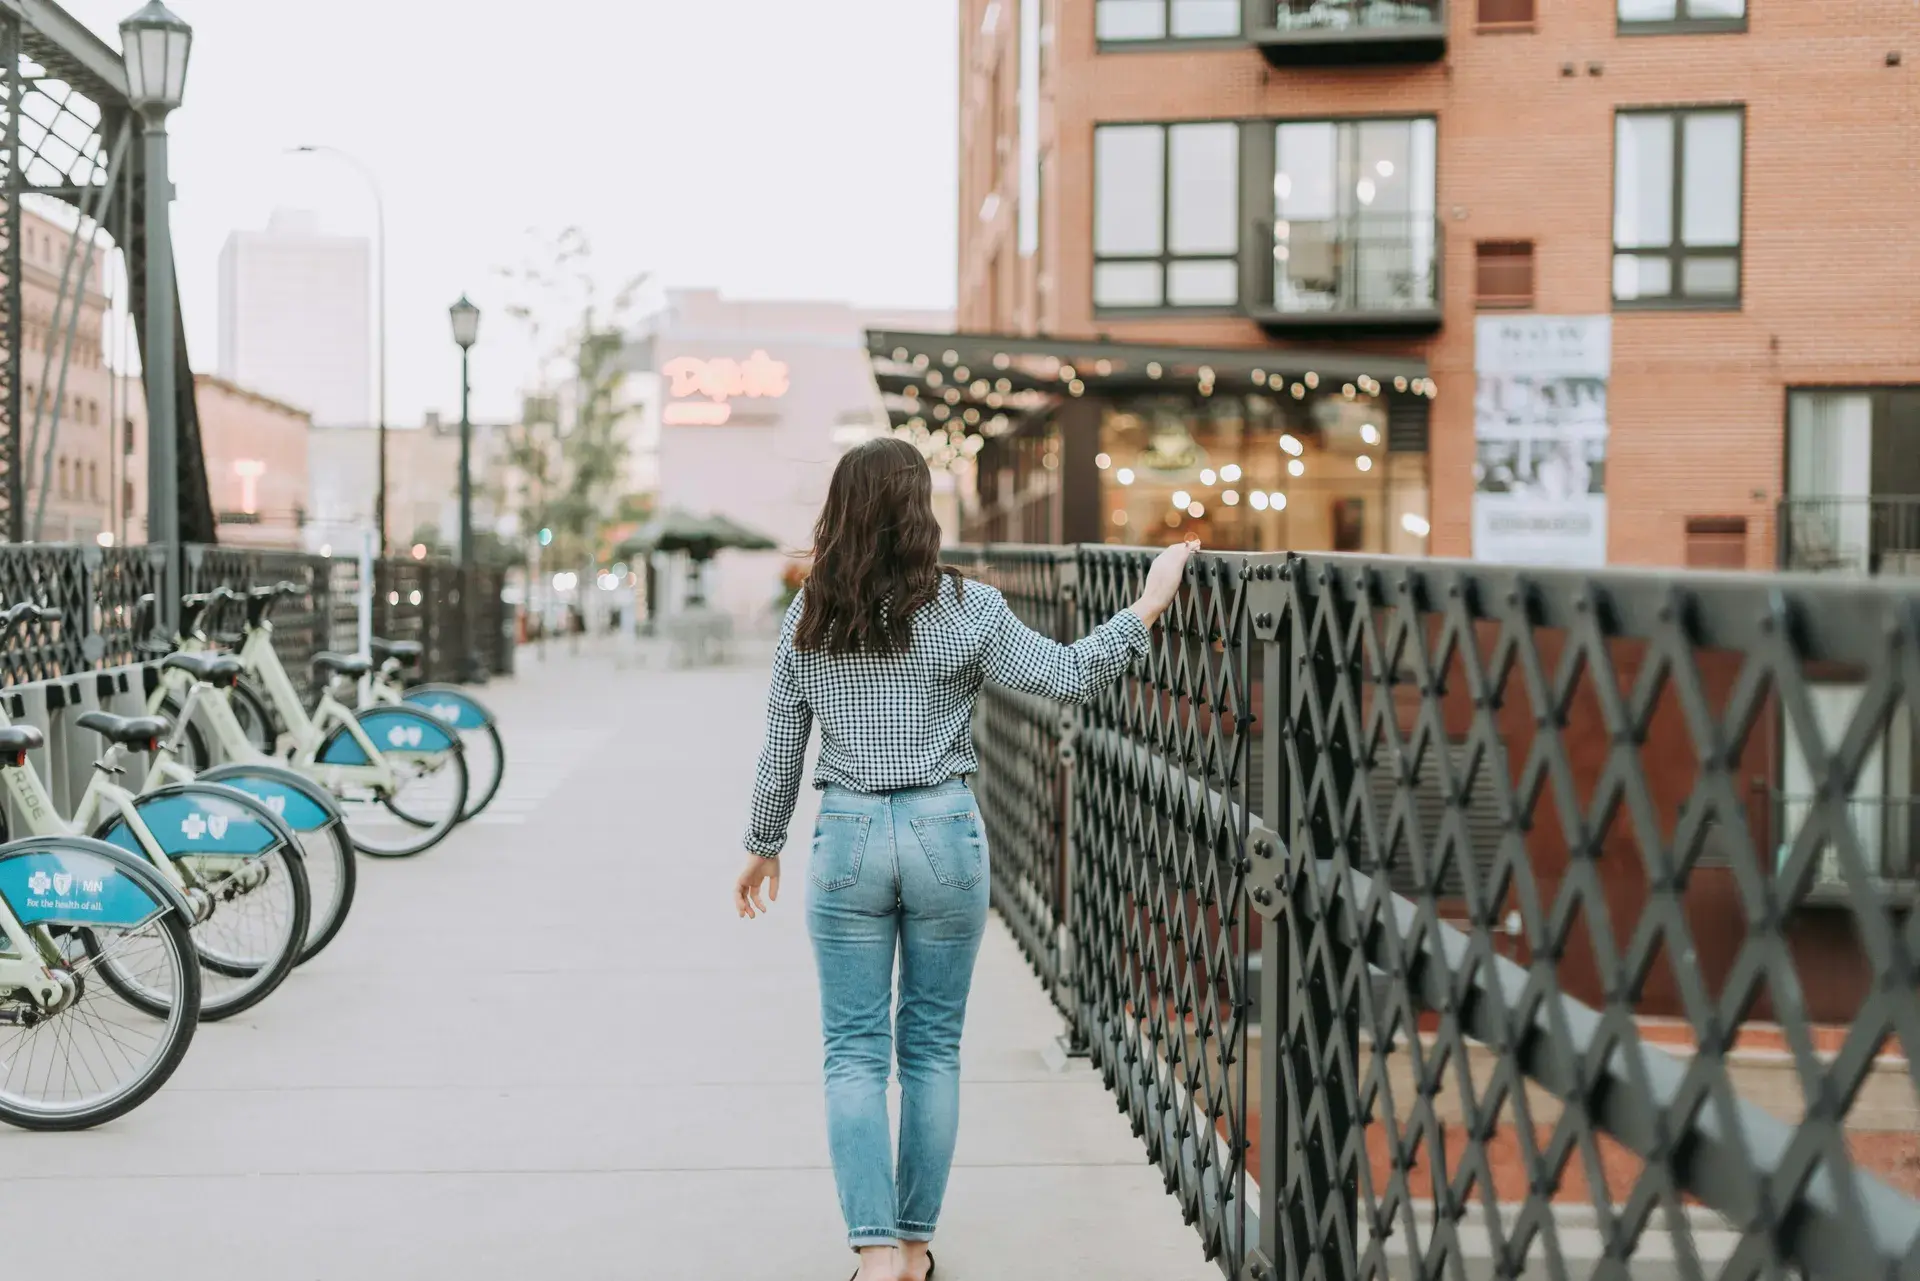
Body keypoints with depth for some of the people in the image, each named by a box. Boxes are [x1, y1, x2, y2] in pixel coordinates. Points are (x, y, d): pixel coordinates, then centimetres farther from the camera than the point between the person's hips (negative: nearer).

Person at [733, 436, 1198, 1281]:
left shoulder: (807, 618, 0)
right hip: (944, 833, -1)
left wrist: (763, 846, 18)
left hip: (848, 838, 1)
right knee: (933, 1047, 11)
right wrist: (1151, 602, 3)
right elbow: (1069, 678, -5)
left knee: (854, 1053, 5)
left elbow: (780, 748, 5)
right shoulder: (963, 610, -8)